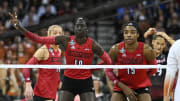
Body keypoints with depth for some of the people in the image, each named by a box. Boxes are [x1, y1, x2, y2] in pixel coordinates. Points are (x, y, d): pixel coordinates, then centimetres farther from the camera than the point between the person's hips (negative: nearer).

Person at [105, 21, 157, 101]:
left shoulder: (146, 50, -16)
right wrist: (123, 87, -11)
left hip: (141, 87, -1)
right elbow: (108, 70, -4)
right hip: (121, 87, 1)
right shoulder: (116, 49, -15)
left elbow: (153, 70, 2)